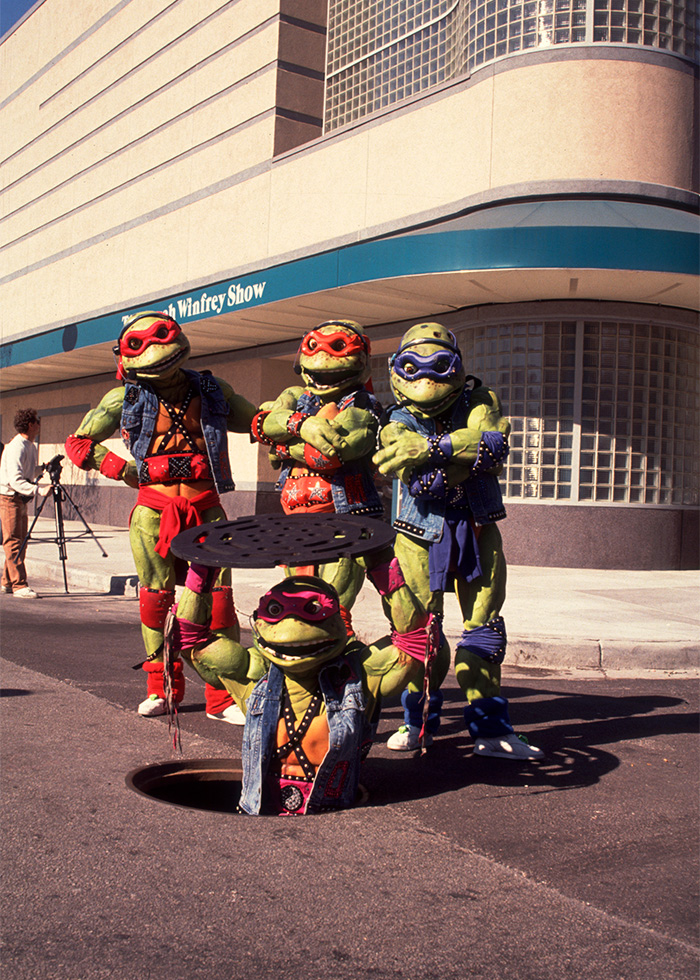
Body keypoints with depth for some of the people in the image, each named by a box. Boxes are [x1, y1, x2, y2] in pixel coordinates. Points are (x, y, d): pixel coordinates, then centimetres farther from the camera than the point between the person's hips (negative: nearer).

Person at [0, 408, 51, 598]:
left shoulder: (31, 446, 11)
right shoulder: (16, 447, -19)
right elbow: (15, 480, -28)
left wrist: (44, 468, 2)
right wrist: (38, 490, -37)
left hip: (21, 498, 9)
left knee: (20, 542, 10)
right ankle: (19, 585, -10)